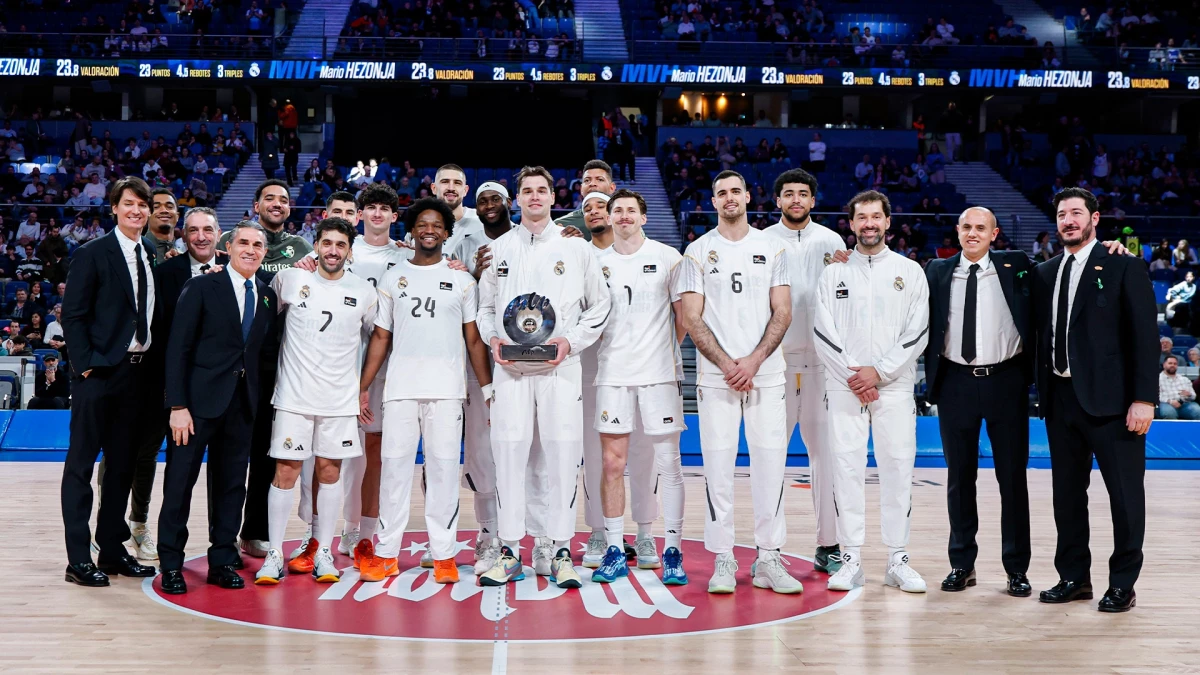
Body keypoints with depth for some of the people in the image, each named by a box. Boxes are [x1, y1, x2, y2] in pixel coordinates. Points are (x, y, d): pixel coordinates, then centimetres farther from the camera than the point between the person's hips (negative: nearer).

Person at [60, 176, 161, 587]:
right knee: (81, 463, 0)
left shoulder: (152, 259, 11)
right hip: (100, 372, -6)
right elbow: (73, 315, -8)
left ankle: (113, 550, 22)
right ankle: (78, 559, 4)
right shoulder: (93, 254, -5)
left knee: (123, 464, 12)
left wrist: (154, 364, 6)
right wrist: (85, 364, -14)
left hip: (138, 372, 6)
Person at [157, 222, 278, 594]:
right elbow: (178, 349, -7)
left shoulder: (268, 296, 11)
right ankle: (171, 565, 12)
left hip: (242, 403, 4)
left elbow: (266, 346, 12)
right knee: (180, 481, 1)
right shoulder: (201, 287, -3)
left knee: (231, 484, 10)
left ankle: (223, 561, 19)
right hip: (200, 398, -4)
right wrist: (178, 406, -13)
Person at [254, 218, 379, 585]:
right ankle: (274, 554, 8)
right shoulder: (289, 279, 0)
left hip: (341, 399, 1)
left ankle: (323, 552, 15)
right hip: (294, 396, -1)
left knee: (330, 471, 6)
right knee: (285, 472, 0)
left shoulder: (364, 291, 2)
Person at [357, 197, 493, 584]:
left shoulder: (461, 280, 9)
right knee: (394, 468, 1)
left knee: (444, 470, 0)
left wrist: (488, 388, 1)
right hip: (400, 389, 1)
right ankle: (386, 554, 9)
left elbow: (473, 338, 9)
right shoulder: (393, 278, 11)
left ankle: (444, 555, 6)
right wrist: (364, 387, 3)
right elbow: (380, 337, 11)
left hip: (446, 390, -1)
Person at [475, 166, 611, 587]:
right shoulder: (499, 249, 13)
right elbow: (485, 306, 18)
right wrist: (493, 338, -2)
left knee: (563, 454, -4)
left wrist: (571, 340, -6)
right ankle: (509, 552, 7)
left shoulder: (575, 248, 8)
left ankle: (560, 551, 5)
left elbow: (599, 306, 8)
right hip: (510, 367, 1)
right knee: (508, 453, -1)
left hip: (560, 366, -1)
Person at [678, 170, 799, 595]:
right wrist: (725, 363, -10)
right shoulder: (698, 252, 6)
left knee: (769, 462, 0)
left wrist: (753, 360, -9)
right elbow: (692, 319, 1)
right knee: (717, 464, -1)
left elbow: (782, 312, 3)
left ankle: (768, 559, 8)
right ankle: (722, 560, 7)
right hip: (716, 375, -1)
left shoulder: (772, 248, 9)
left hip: (766, 372, 1)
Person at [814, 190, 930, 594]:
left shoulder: (909, 271, 7)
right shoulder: (834, 272, 8)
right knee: (847, 467, -1)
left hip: (894, 386, 0)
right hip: (844, 387, 0)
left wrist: (879, 372, -10)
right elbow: (823, 332, 2)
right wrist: (852, 374, -8)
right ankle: (851, 560, 7)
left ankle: (898, 560, 9)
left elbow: (917, 333, 0)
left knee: (898, 467, 0)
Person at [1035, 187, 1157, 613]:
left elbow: (1144, 335, -7)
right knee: (1067, 492, 11)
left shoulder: (1125, 268, -2)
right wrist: (1042, 392, 7)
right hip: (1061, 397, 5)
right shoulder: (1045, 274, 13)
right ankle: (1074, 578, 22)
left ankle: (1122, 584, 13)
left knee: (1125, 493, 2)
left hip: (1110, 399, -5)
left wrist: (1143, 398, -13)